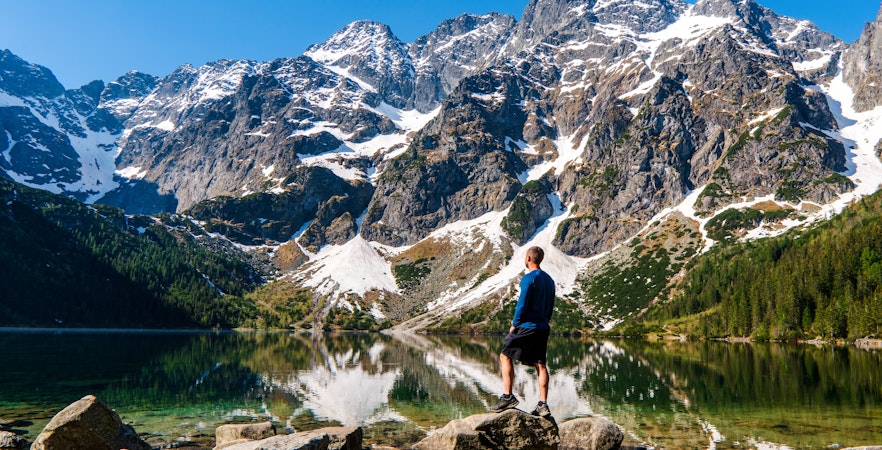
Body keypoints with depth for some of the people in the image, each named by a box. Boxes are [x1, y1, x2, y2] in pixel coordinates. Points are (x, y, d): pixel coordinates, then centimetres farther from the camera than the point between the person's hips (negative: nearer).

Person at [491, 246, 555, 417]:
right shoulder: (549, 280, 14)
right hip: (543, 328, 8)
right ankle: (543, 405, 3)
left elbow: (522, 304, -15)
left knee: (505, 357, 4)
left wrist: (514, 325, -5)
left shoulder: (528, 278, -12)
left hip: (527, 326, -8)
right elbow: (551, 307, 17)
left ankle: (508, 396, -2)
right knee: (540, 364, 6)